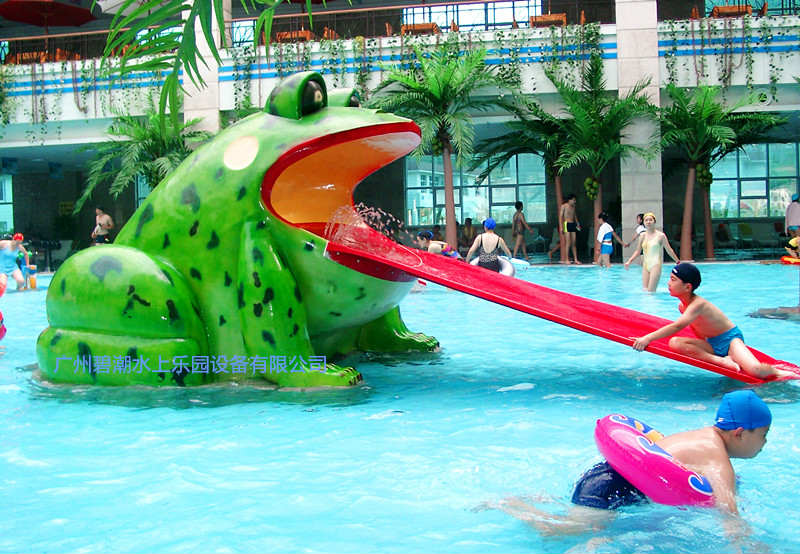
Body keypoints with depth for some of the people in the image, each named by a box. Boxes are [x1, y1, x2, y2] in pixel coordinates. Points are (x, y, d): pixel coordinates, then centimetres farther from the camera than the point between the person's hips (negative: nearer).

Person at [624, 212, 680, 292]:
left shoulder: (660, 235, -3)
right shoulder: (642, 236, 10)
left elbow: (669, 250, 3)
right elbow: (638, 251, 16)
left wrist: (678, 262, 3)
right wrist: (629, 261, 5)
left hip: (656, 265, -5)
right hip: (645, 265, 5)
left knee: (651, 291, -12)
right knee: (645, 290, 2)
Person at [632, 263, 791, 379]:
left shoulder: (698, 304, -26)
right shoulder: (682, 306, 0)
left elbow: (677, 326, -40)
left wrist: (648, 338, -46)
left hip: (731, 339, -7)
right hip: (712, 344, 7)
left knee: (756, 371, -31)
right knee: (674, 343, -18)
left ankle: (775, 371, 7)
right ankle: (720, 360, -17)